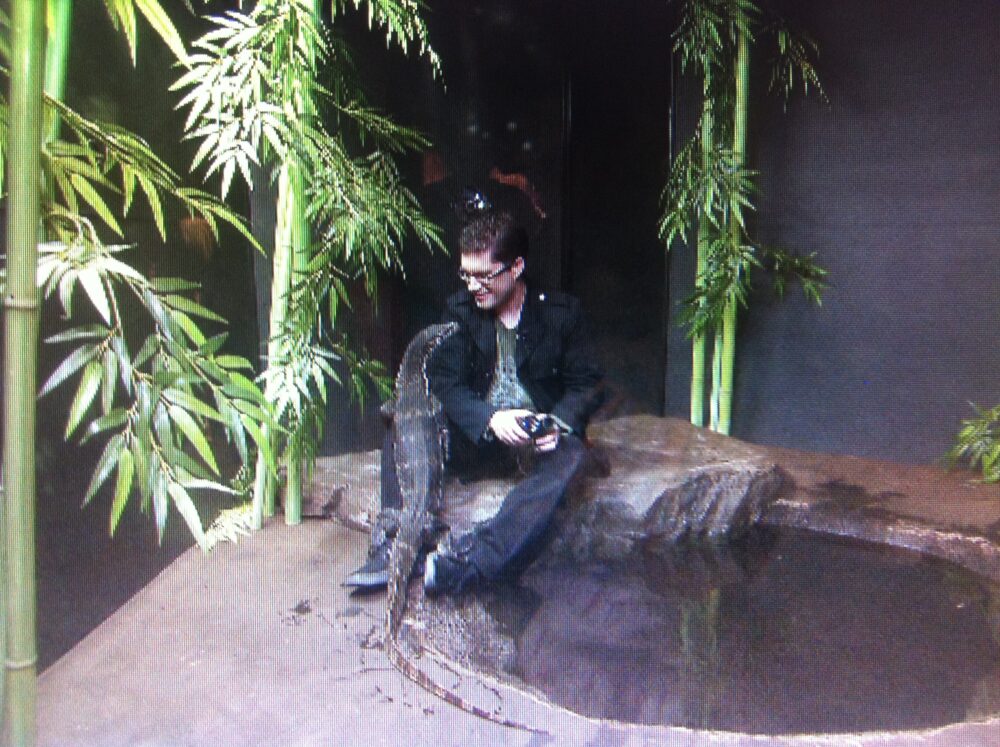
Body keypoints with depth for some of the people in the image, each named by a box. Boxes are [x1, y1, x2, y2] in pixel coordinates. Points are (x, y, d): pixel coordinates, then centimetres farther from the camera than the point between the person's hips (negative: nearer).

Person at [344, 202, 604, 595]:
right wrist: (491, 419, -26)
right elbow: (446, 383, -6)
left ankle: (470, 560, -50)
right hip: (477, 436, 2)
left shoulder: (561, 312, -1)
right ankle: (394, 545, -30)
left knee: (570, 453, -36)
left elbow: (586, 384, 0)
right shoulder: (460, 310, 3)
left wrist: (557, 426, -22)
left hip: (539, 440, -2)